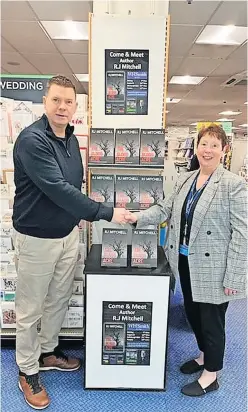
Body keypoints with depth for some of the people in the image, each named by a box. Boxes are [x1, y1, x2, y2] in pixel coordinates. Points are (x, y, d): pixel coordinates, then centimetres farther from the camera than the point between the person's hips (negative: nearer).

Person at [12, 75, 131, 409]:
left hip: (68, 234, 7)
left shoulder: (72, 140, 5)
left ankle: (47, 351, 45)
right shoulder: (32, 140, -20)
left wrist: (79, 216, 8)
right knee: (31, 309, 11)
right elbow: (58, 190, -28)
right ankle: (28, 371, 33)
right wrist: (106, 213, -25)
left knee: (59, 300, 21)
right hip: (36, 238, -7)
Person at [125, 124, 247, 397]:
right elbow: (165, 209, 5)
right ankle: (204, 355, 48)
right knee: (193, 314, 22)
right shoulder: (184, 180, 6)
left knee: (211, 319, 10)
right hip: (186, 264, 7)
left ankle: (210, 376, 33)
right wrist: (138, 218, -12)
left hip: (212, 268, -6)